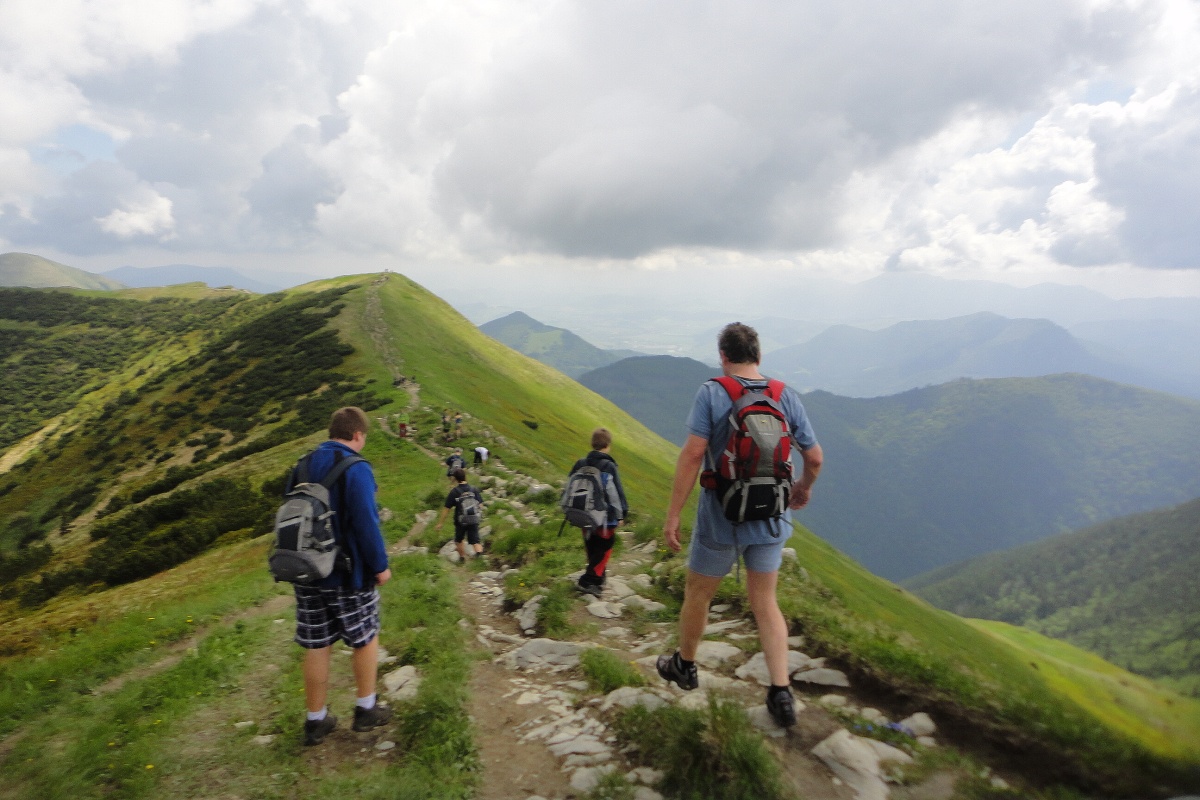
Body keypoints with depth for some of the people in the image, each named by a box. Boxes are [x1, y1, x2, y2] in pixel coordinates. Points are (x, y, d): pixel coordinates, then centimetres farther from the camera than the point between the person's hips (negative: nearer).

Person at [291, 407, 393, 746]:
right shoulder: (356, 469, -17)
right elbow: (366, 523, -21)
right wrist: (380, 565, -10)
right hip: (350, 576, -6)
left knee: (316, 647, 13)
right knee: (366, 639, 13)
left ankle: (316, 721, 23)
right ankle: (366, 709, 24)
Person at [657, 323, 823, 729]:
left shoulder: (712, 393, -14)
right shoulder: (787, 397, -3)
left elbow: (692, 454, -20)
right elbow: (815, 458, 2)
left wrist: (673, 514, -15)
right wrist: (803, 488, 23)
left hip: (721, 519, -3)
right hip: (771, 519, 4)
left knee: (697, 593, 18)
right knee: (765, 603, 17)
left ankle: (684, 666, 39)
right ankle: (782, 695, 16)